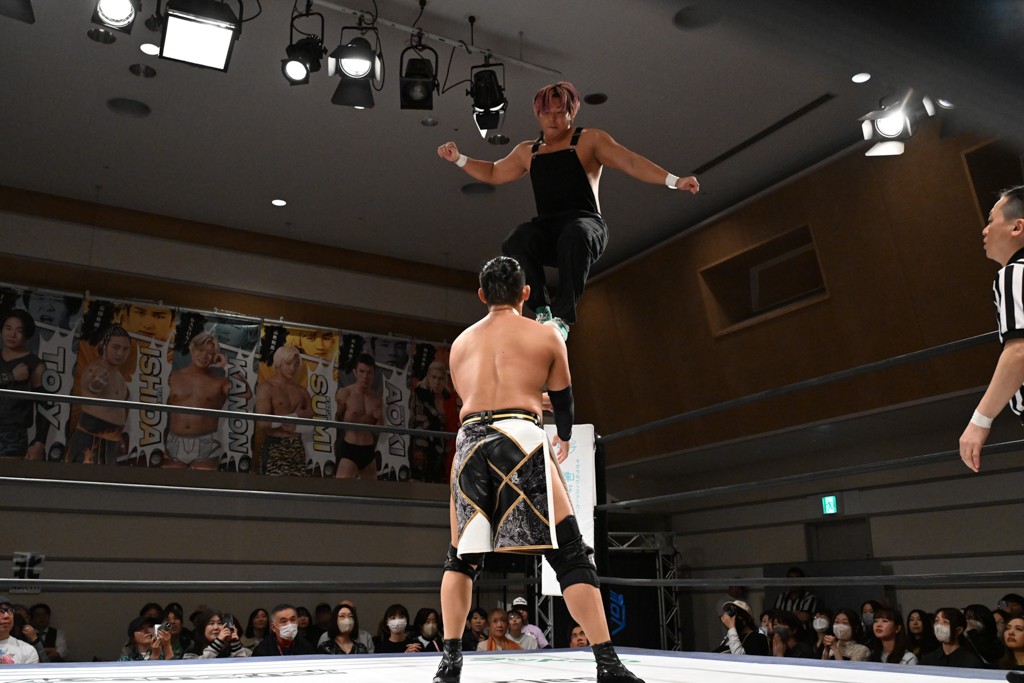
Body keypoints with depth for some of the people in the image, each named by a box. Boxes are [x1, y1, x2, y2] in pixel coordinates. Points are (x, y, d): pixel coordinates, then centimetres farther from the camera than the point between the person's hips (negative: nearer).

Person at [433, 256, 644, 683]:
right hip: (520, 438, -3)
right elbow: (563, 402, 18)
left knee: (461, 556, 19)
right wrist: (563, 438, 40)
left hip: (470, 441, 4)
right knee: (570, 555, 1)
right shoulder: (545, 335, 12)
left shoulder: (460, 343, 23)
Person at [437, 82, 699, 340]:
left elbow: (631, 162, -5)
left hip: (586, 224, -3)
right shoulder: (527, 151, 23)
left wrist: (674, 180, -20)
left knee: (574, 237, -42)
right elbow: (493, 173, 36)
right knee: (514, 244, -31)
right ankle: (541, 310, -21)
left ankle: (562, 317, -36)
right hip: (547, 229, 4)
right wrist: (458, 158, 22)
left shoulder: (590, 140, 8)